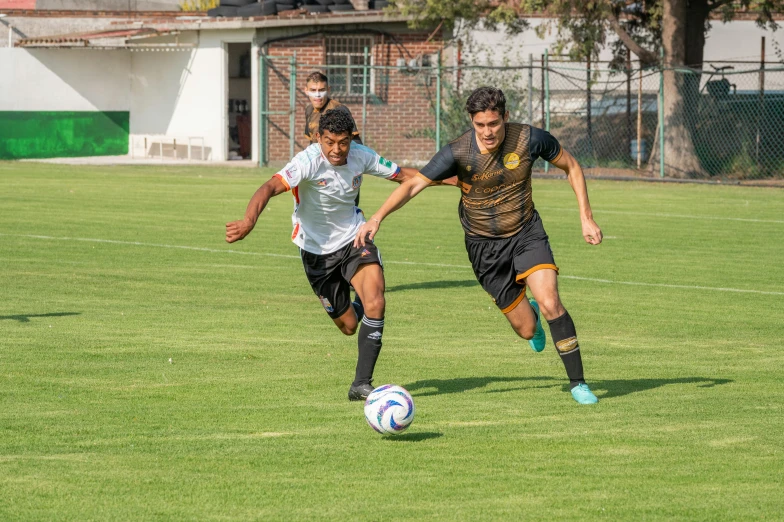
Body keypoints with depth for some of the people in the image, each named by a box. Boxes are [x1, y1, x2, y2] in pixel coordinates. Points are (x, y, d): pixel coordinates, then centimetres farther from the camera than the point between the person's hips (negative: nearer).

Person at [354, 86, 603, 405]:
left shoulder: (529, 139, -17)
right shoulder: (459, 153, -22)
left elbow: (571, 166, 0)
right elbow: (413, 184, -23)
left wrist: (586, 218, -4)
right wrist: (377, 218, -37)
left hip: (526, 233, 0)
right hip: (484, 244, 0)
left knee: (550, 302, -23)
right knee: (526, 329, 1)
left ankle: (577, 383, -7)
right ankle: (530, 314, 43)